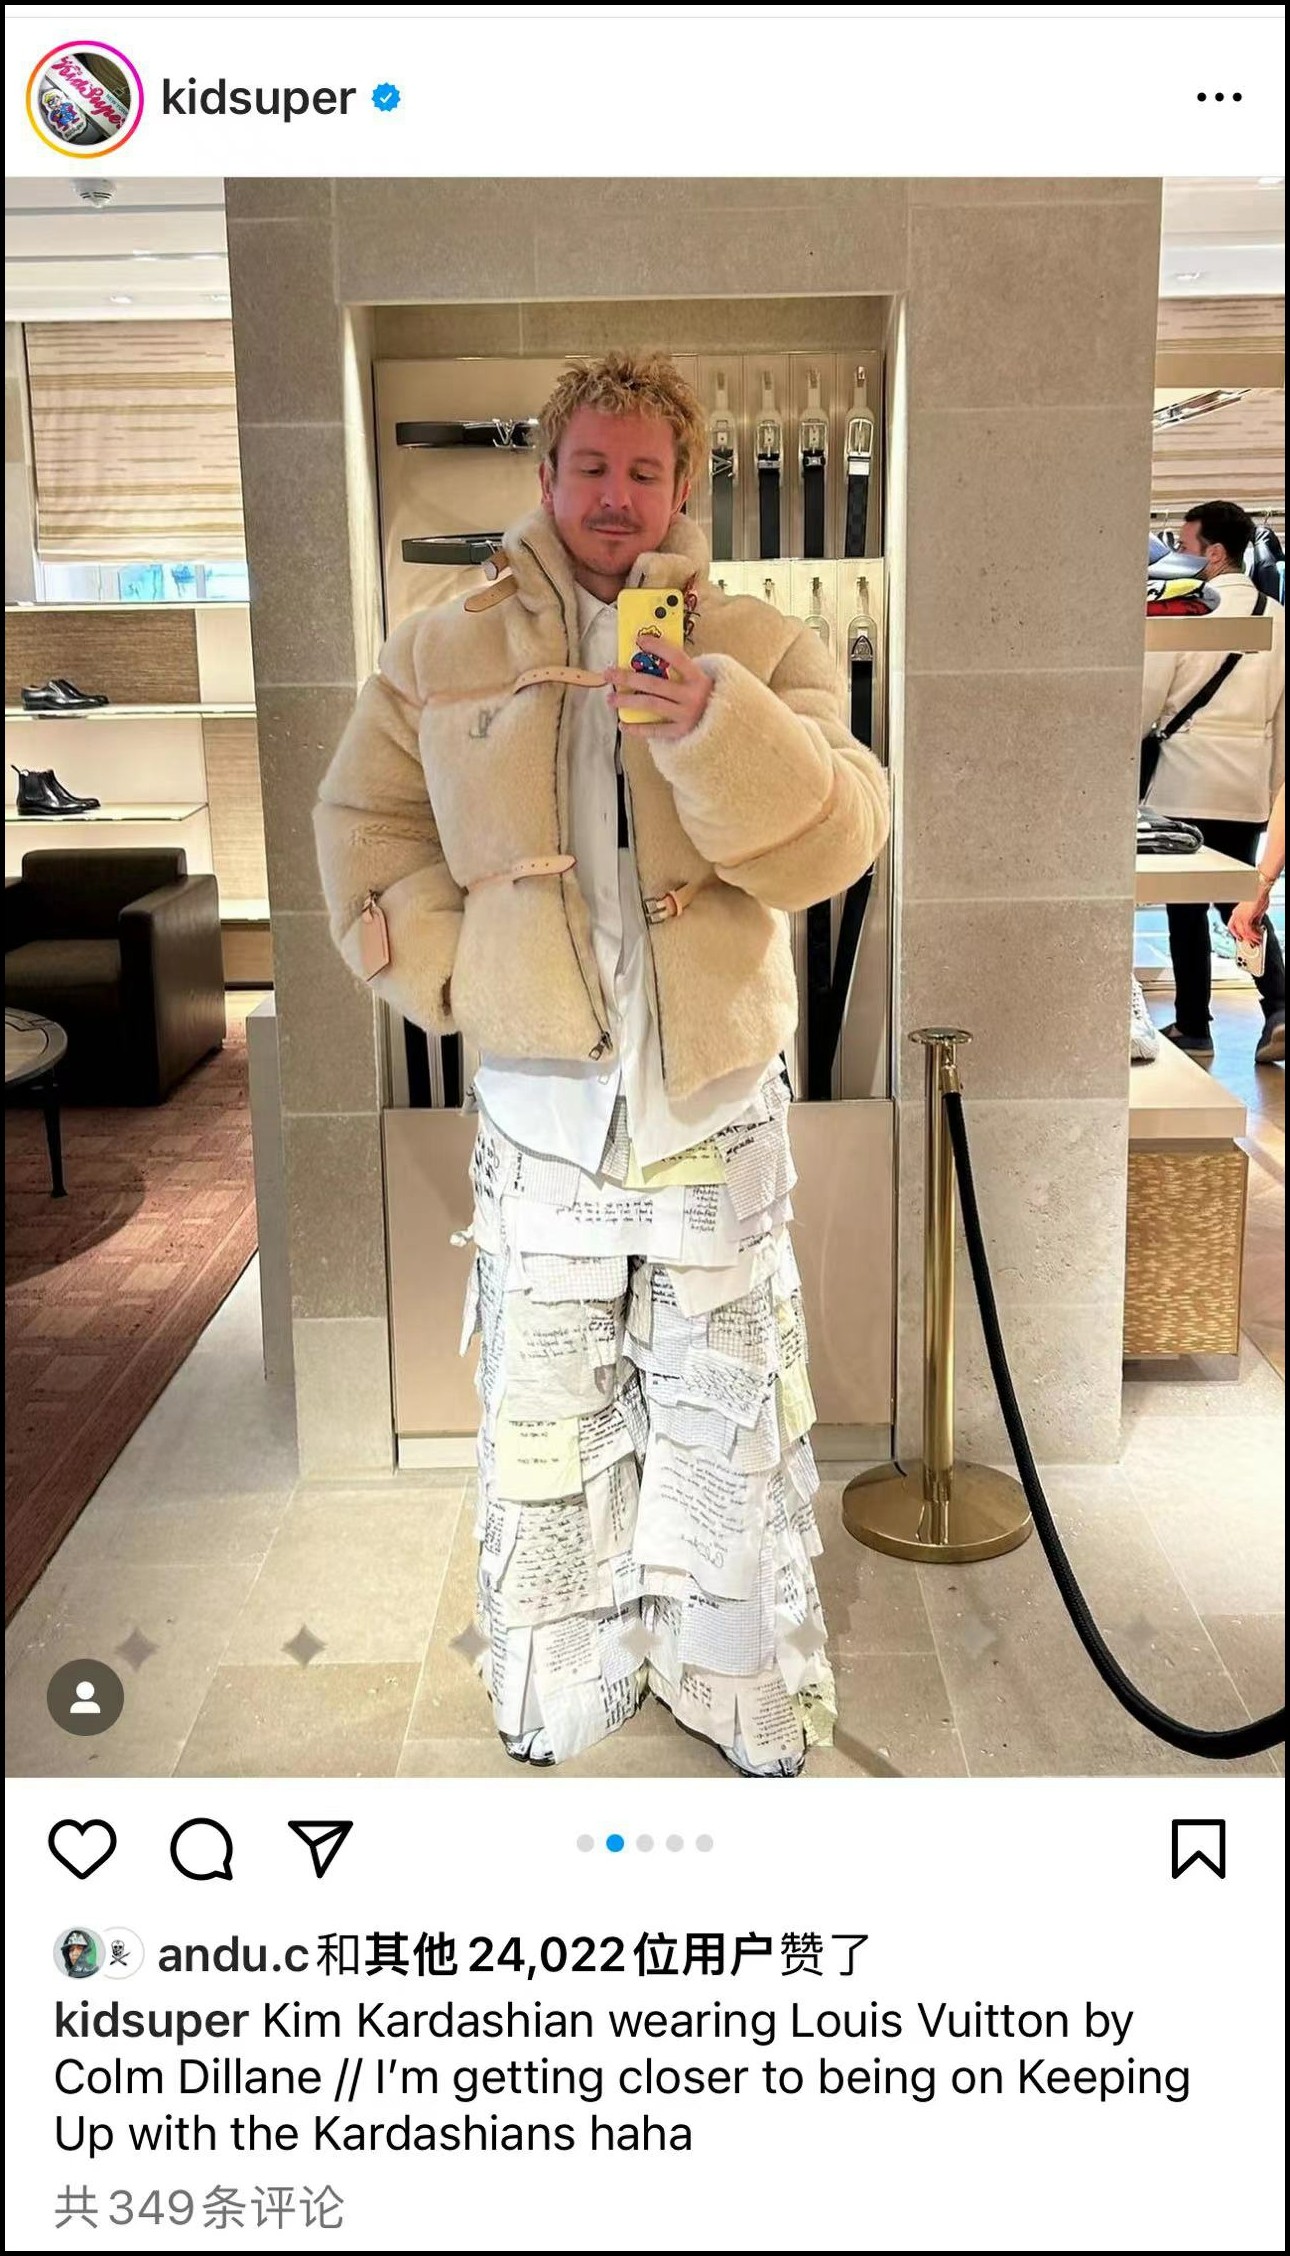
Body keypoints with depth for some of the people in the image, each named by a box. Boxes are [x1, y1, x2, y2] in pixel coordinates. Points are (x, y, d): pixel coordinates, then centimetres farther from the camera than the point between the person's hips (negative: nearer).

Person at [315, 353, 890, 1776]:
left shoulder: (762, 651, 0)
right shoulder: (442, 655, 4)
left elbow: (835, 845, -12)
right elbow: (368, 832, 8)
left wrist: (712, 724, -29)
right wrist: (456, 979, -5)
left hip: (721, 1111, 0)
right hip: (538, 1114, 1)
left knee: (732, 1413, 12)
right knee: (543, 1414, 14)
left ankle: (743, 1694, 32)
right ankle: (559, 1689, 35)